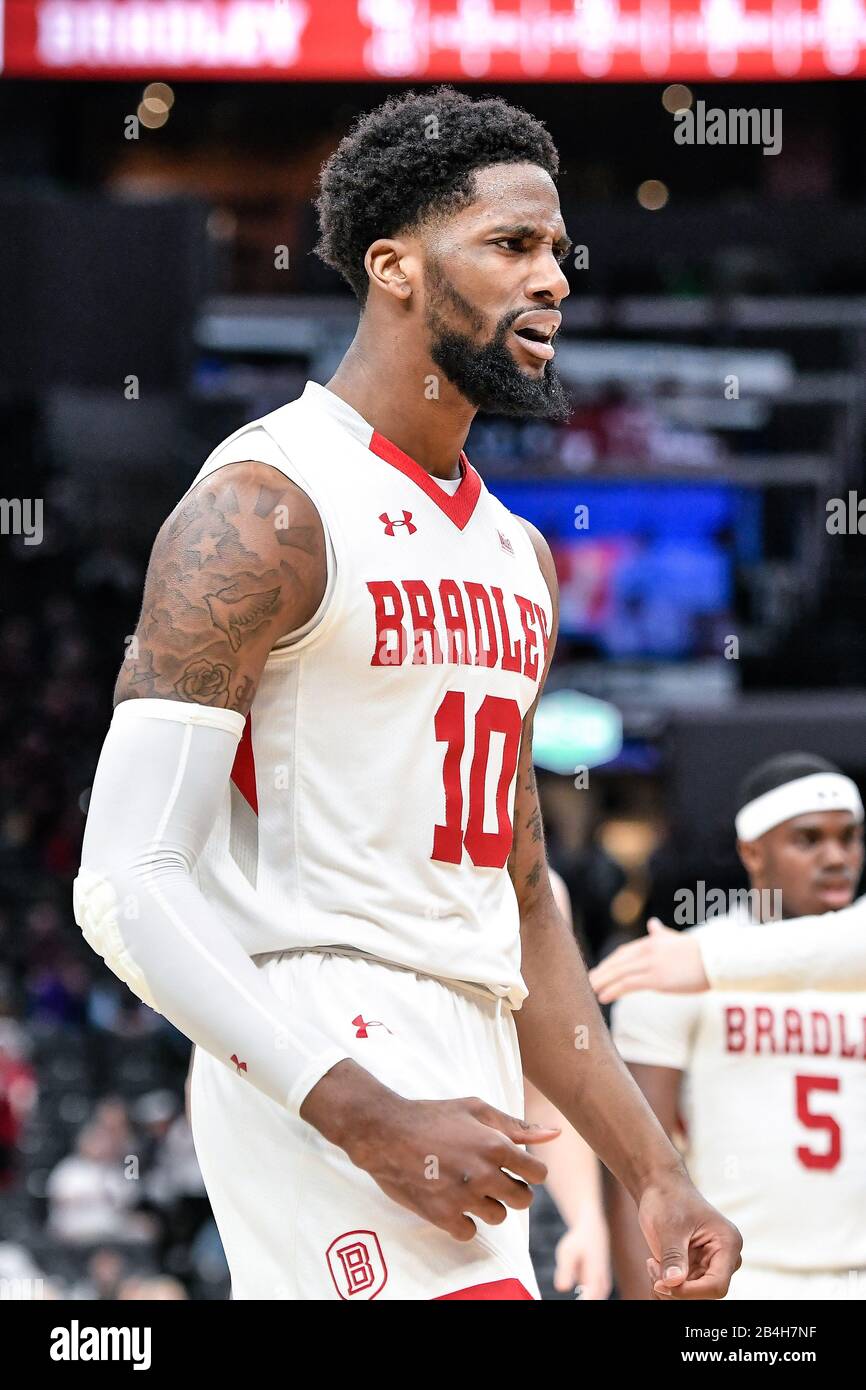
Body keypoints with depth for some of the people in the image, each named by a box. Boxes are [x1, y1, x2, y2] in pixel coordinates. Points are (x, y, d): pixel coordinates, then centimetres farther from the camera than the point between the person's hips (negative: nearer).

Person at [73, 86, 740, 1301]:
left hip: (471, 1076, 9)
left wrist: (652, 1175, 17)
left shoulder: (515, 555, 19)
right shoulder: (266, 509, -8)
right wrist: (373, 1120, -23)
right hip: (322, 1073, -9)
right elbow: (129, 883, -15)